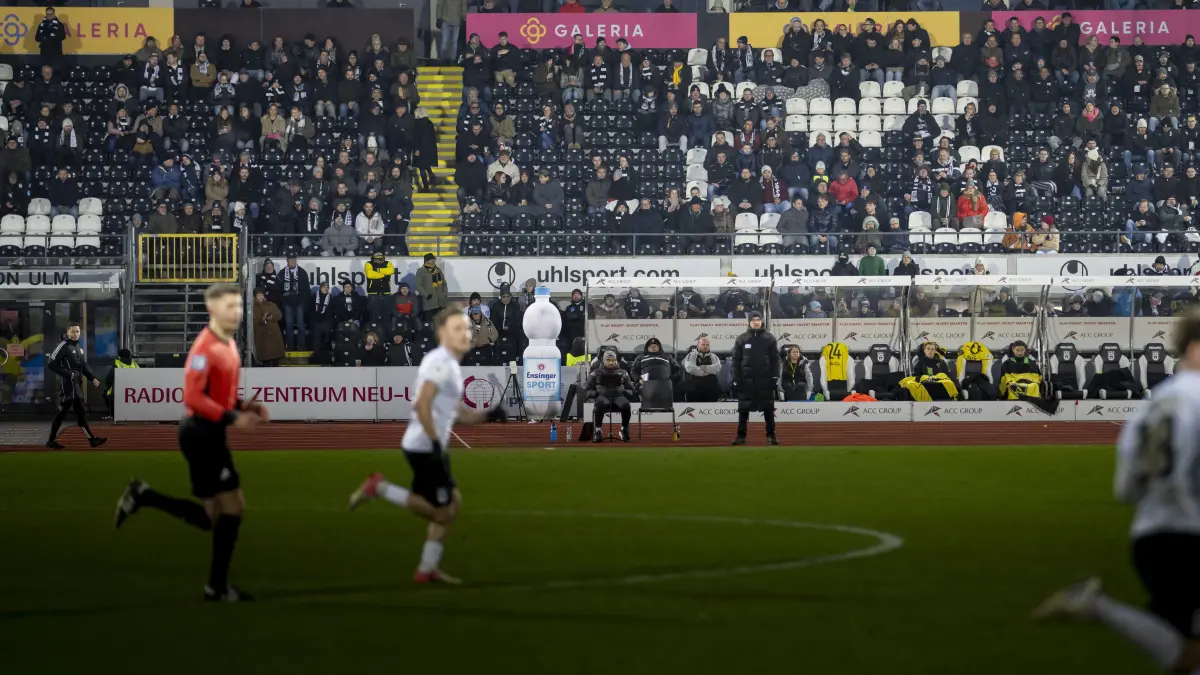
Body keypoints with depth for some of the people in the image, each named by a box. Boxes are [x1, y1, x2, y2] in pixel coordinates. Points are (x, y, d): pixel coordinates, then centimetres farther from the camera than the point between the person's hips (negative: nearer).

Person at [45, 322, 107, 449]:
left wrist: (92, 378, 5)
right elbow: (50, 364, -14)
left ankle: (52, 441, 14)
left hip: (77, 384, 9)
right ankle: (92, 439, -12)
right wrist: (68, 374, -18)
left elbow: (84, 367, 21)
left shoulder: (79, 349, 18)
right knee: (80, 411, -11)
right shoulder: (63, 346, -9)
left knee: (62, 412, 10)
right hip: (67, 384, -9)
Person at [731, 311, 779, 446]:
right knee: (743, 409, 3)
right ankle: (741, 436, 9)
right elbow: (736, 360, 3)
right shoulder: (742, 339, 4)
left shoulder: (769, 338, 3)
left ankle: (771, 436, 6)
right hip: (747, 379, 0)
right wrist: (736, 379, -3)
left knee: (768, 409, 2)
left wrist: (775, 377, -4)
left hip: (765, 379, 0)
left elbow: (775, 359, 3)